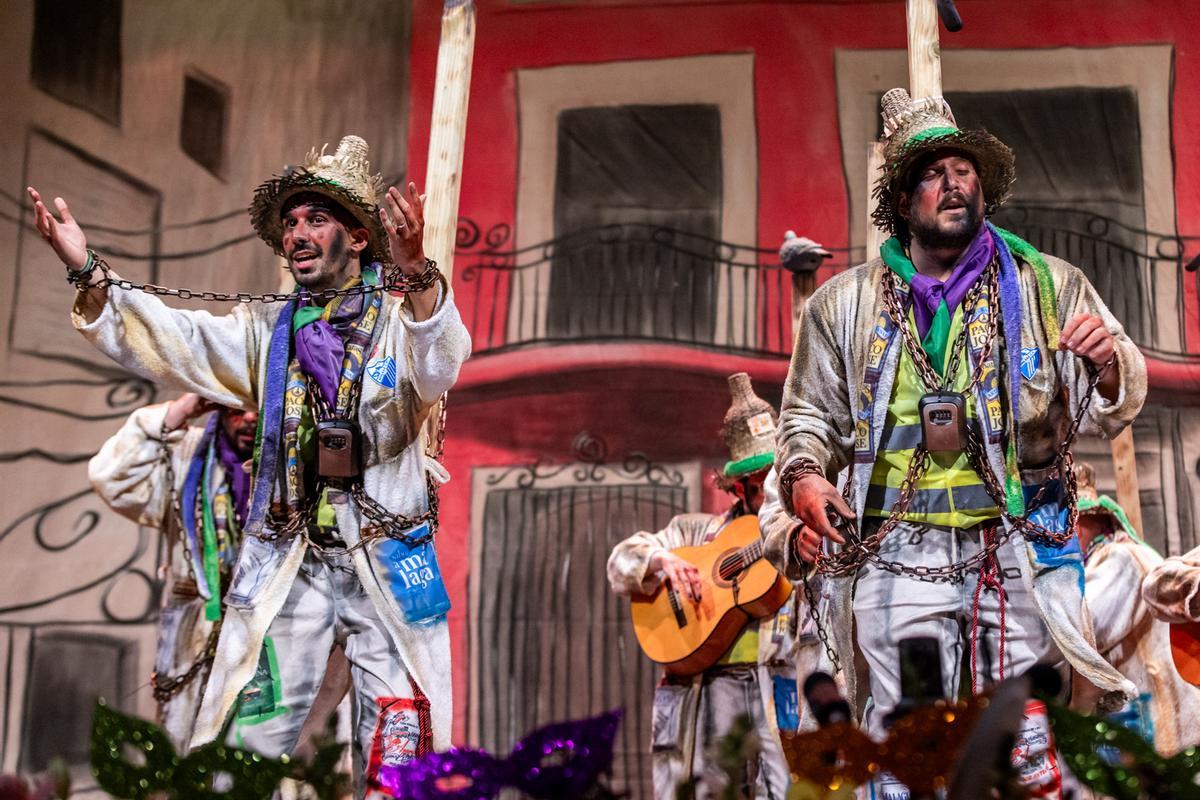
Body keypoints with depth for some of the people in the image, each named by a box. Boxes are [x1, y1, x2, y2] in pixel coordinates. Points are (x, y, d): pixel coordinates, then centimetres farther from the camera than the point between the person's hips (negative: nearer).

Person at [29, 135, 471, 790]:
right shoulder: (266, 330, 16)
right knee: (250, 735, -2)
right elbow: (174, 342, 5)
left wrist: (415, 273, -40)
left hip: (388, 562, -3)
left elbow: (438, 368, -20)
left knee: (398, 743, -2)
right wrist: (88, 274, -11)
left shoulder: (401, 318, 2)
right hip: (284, 561, 3)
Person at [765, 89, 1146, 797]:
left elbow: (1111, 410, 7)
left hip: (1022, 554, 0)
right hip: (898, 558, 0)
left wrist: (1108, 363, -15)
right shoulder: (845, 304, 12)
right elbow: (810, 413, 16)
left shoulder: (1051, 287, 10)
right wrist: (806, 477, -4)